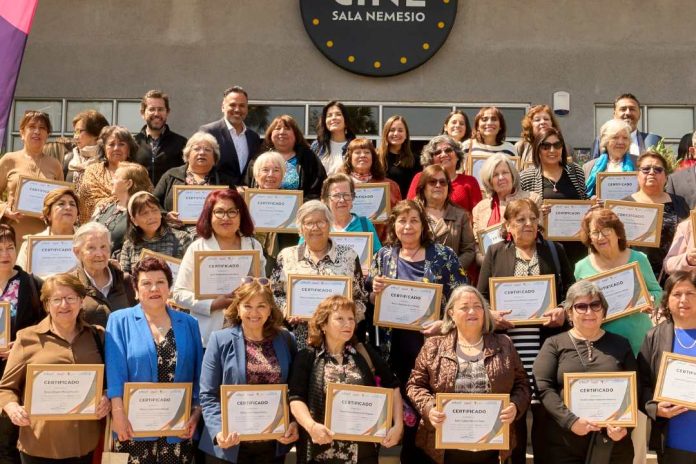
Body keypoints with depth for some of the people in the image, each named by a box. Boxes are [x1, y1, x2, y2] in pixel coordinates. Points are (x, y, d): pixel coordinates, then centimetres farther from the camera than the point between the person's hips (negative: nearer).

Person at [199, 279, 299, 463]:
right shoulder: (220, 340, -4)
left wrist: (294, 423, -6)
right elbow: (208, 395, -5)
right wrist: (219, 431, -18)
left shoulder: (286, 340, 4)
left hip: (274, 446, 2)